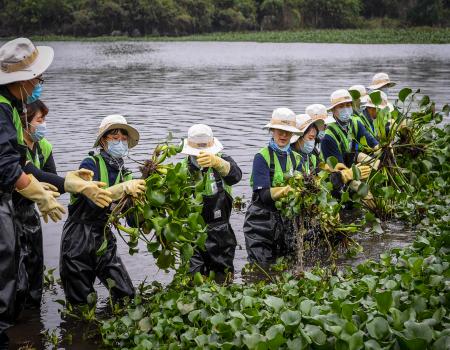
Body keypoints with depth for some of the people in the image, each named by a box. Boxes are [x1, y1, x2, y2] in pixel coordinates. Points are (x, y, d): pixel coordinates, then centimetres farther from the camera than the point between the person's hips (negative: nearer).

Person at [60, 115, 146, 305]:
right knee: (80, 304, 3)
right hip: (79, 239, -5)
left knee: (127, 296, 0)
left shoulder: (124, 174, 7)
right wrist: (125, 188, -32)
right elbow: (93, 199, -27)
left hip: (104, 239, 5)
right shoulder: (90, 164, -9)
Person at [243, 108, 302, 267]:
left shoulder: (296, 158, 11)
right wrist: (287, 189, -31)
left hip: (286, 218, 5)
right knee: (261, 266, -6)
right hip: (262, 217, -5)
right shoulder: (262, 157, -6)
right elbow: (263, 194, -15)